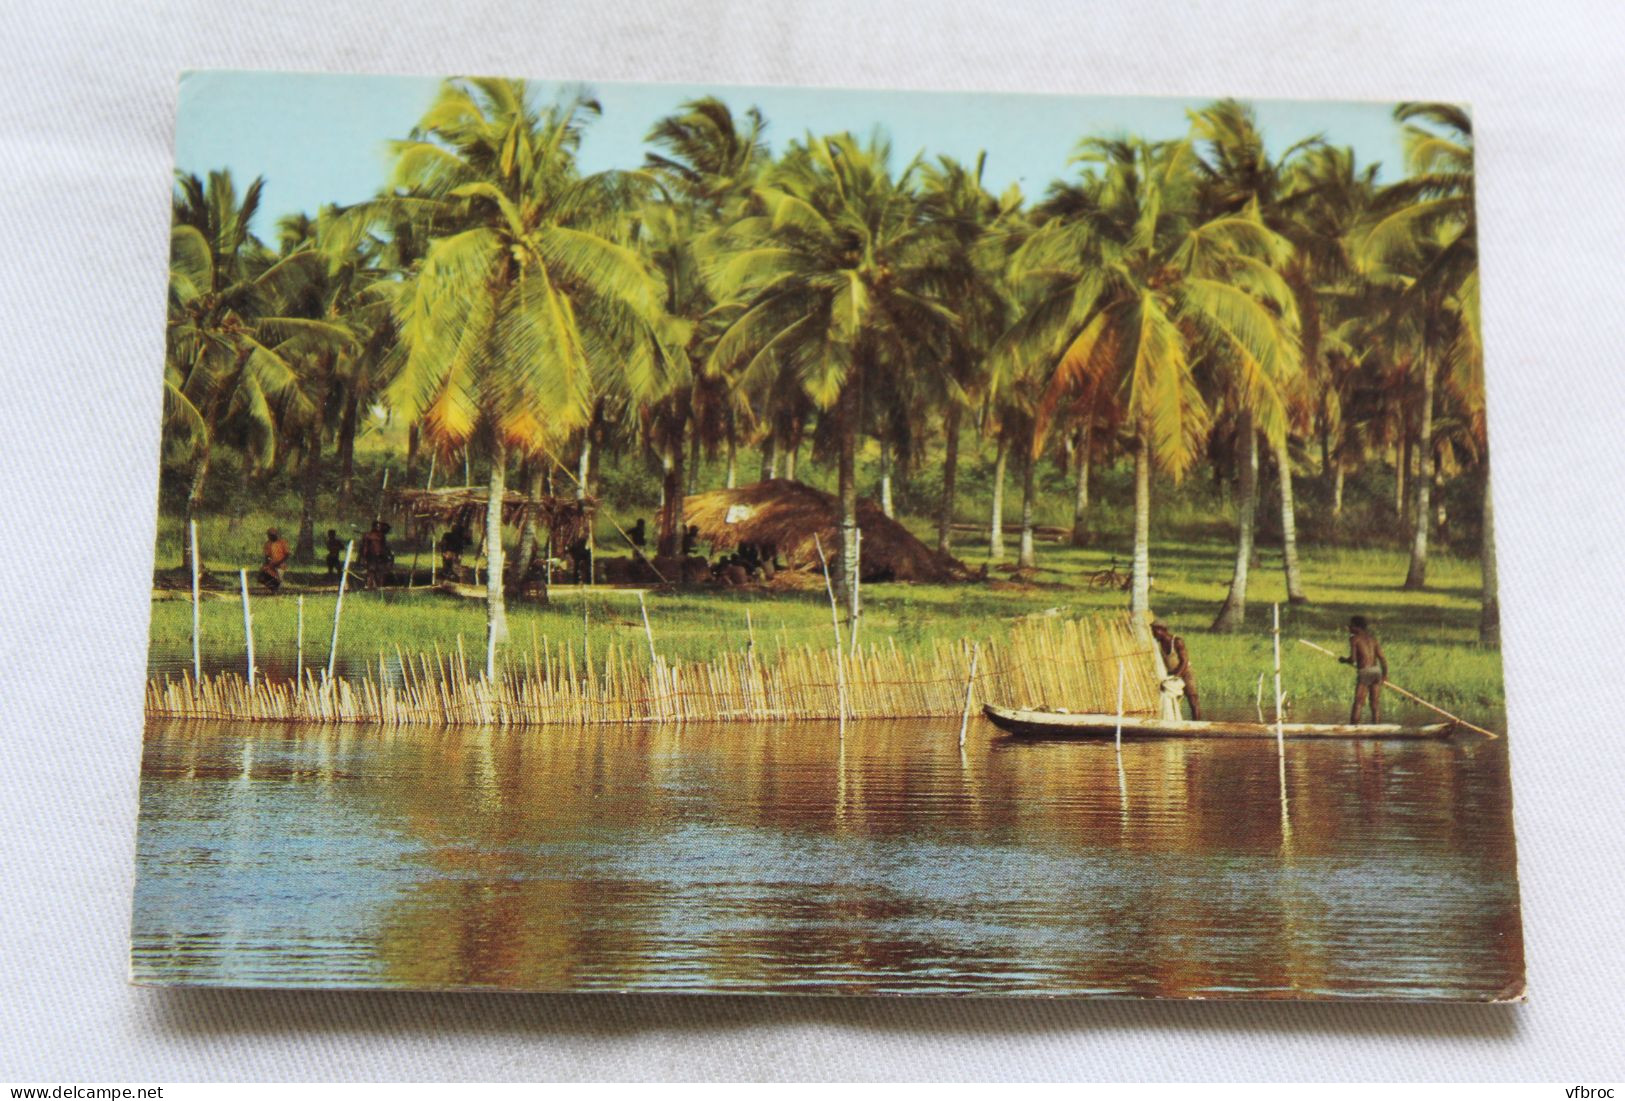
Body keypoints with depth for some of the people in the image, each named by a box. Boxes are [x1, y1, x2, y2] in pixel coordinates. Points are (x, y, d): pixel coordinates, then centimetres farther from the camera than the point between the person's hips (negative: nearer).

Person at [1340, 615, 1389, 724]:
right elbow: (1382, 657, 11)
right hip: (1377, 670, 6)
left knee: (1358, 703, -6)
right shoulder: (1372, 637, 15)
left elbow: (1352, 659, -10)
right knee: (1375, 703, 10)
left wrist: (1344, 660, 10)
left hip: (1364, 672, -6)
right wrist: (1385, 673, 19)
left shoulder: (1354, 638, -2)